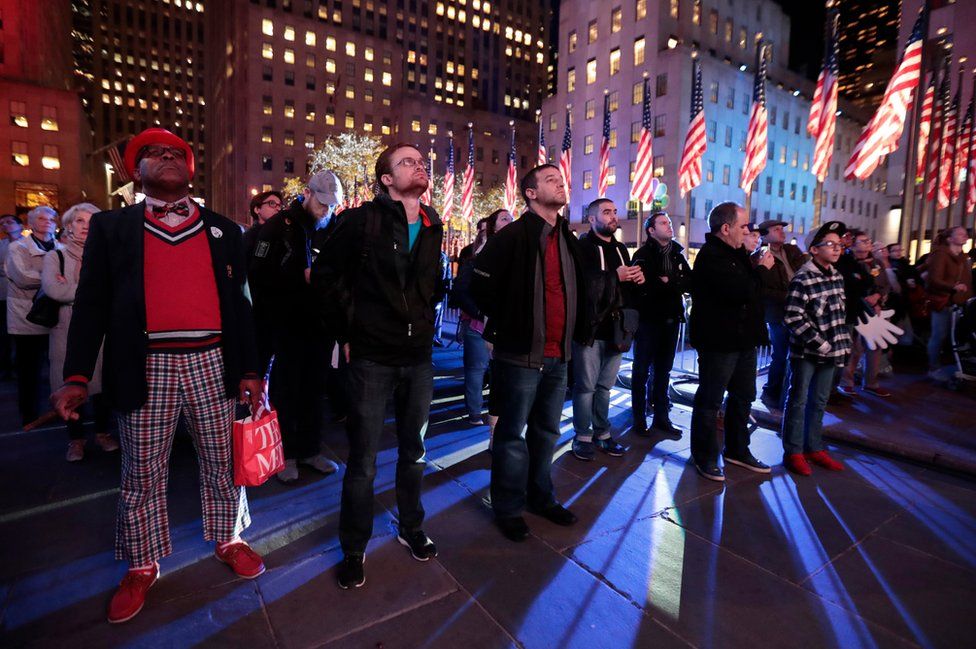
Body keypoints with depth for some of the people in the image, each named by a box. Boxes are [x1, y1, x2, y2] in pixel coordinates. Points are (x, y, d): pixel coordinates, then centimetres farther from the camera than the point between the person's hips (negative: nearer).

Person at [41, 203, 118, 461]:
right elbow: (52, 289, -10)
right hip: (67, 331, 0)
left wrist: (71, 288, -9)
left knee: (102, 383, 3)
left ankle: (103, 432, 20)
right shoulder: (55, 257, 7)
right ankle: (76, 439, 19)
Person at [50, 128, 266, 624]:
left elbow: (239, 302, 7)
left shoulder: (223, 229, 10)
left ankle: (228, 540, 32)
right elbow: (91, 303, 5)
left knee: (222, 462, 11)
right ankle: (142, 566, 30)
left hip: (212, 362, 1)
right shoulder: (111, 226, 9)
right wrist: (78, 376, -5)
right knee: (142, 473, 11)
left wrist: (249, 370, 2)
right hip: (146, 366, 0)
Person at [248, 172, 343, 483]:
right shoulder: (279, 226, -6)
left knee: (314, 389, 13)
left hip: (319, 324, 4)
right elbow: (259, 276, -10)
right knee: (286, 389, 8)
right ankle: (286, 453, 23)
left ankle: (310, 449, 28)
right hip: (287, 325, -3)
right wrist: (302, 276, -15)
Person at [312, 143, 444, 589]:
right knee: (363, 461, 6)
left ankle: (411, 528, 39)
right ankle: (354, 548, 27)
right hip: (372, 357, -5)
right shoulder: (361, 221, -8)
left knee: (414, 451, 18)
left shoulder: (433, 227, 8)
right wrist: (347, 331, -5)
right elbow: (324, 274, -3)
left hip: (418, 356, 5)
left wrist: (424, 322, 12)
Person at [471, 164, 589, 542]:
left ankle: (541, 497, 35)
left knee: (547, 431, 17)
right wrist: (506, 323, -5)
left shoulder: (568, 239, 14)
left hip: (558, 355, 7)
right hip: (521, 354, -7)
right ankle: (508, 509, 21)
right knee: (513, 433, 5)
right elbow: (480, 284, -11)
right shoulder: (513, 236, -9)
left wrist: (577, 332, 14)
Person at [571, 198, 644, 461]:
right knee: (586, 386, 2)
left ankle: (602, 433, 25)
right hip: (589, 327, -6)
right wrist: (615, 276, -19)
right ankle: (583, 436, 13)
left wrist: (638, 278, 5)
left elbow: (629, 288, 27)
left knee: (604, 385, 14)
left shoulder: (621, 249, 18)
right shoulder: (582, 247, -6)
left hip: (615, 327, 7)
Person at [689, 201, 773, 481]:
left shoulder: (736, 253, 15)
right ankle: (705, 457, 15)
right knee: (710, 400, 2)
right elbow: (741, 291, -26)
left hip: (742, 340, 10)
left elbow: (753, 288, 19)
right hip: (719, 342, -10)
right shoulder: (711, 256, -17)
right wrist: (761, 269, -12)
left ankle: (737, 450, 35)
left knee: (743, 396, 19)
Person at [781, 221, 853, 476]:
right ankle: (793, 452, 14)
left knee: (819, 402, 16)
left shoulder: (837, 277, 9)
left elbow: (841, 313, 17)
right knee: (798, 401, 3)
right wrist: (819, 344, -17)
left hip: (830, 352, 7)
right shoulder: (802, 279, -15)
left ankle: (814, 447, 30)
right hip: (806, 352, -7)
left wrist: (843, 342, 11)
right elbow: (792, 318, -20)